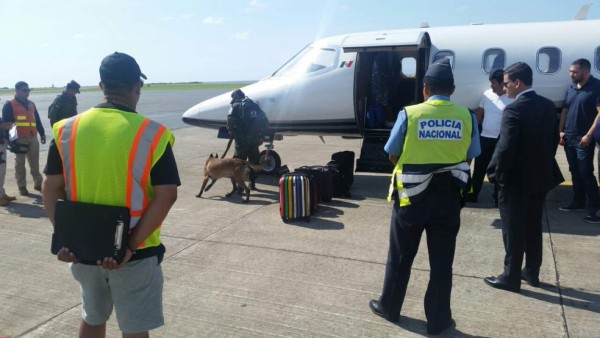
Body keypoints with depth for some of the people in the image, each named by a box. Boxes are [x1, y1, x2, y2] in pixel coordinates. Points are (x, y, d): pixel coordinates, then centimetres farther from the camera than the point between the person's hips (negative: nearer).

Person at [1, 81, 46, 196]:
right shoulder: (9, 105, -2)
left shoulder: (31, 104, 17)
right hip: (19, 138, -5)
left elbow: (37, 120, 21)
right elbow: (6, 123, -6)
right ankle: (22, 187, 9)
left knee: (35, 162, 9)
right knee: (20, 163, 3)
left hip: (33, 137, 5)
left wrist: (42, 133, 19)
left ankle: (38, 183, 16)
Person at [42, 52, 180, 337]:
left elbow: (51, 188, 1)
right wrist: (131, 245, -16)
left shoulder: (67, 130, -1)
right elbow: (166, 196, -19)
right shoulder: (153, 135, -13)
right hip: (133, 254, -4)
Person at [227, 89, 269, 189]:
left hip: (242, 140, -5)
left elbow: (230, 120, -15)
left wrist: (232, 134, -2)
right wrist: (261, 136, 16)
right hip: (254, 139, 5)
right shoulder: (254, 105, 17)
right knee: (254, 161, 17)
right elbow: (265, 122, 14)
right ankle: (252, 183, 26)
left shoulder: (236, 106, 1)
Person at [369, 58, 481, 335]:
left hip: (411, 196, -1)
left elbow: (393, 156, -3)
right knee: (442, 261, 12)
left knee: (400, 256, 15)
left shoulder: (409, 115, -11)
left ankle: (389, 307, 32)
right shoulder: (466, 118, -5)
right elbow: (469, 157, 4)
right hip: (448, 198, 2)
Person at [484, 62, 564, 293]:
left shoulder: (514, 110, -20)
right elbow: (554, 140, 11)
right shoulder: (548, 106, 5)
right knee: (533, 228, 18)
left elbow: (505, 148, -23)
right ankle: (532, 272, 30)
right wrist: (544, 165, 18)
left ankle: (511, 278, 13)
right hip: (541, 176, 8)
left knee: (513, 231, 3)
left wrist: (497, 174, -11)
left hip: (516, 180, -8)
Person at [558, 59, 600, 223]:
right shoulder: (571, 88, 11)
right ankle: (578, 202, 25)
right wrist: (561, 130, 7)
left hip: (583, 139, -7)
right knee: (575, 172, 14)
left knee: (586, 173, -7)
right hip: (569, 137, 7)